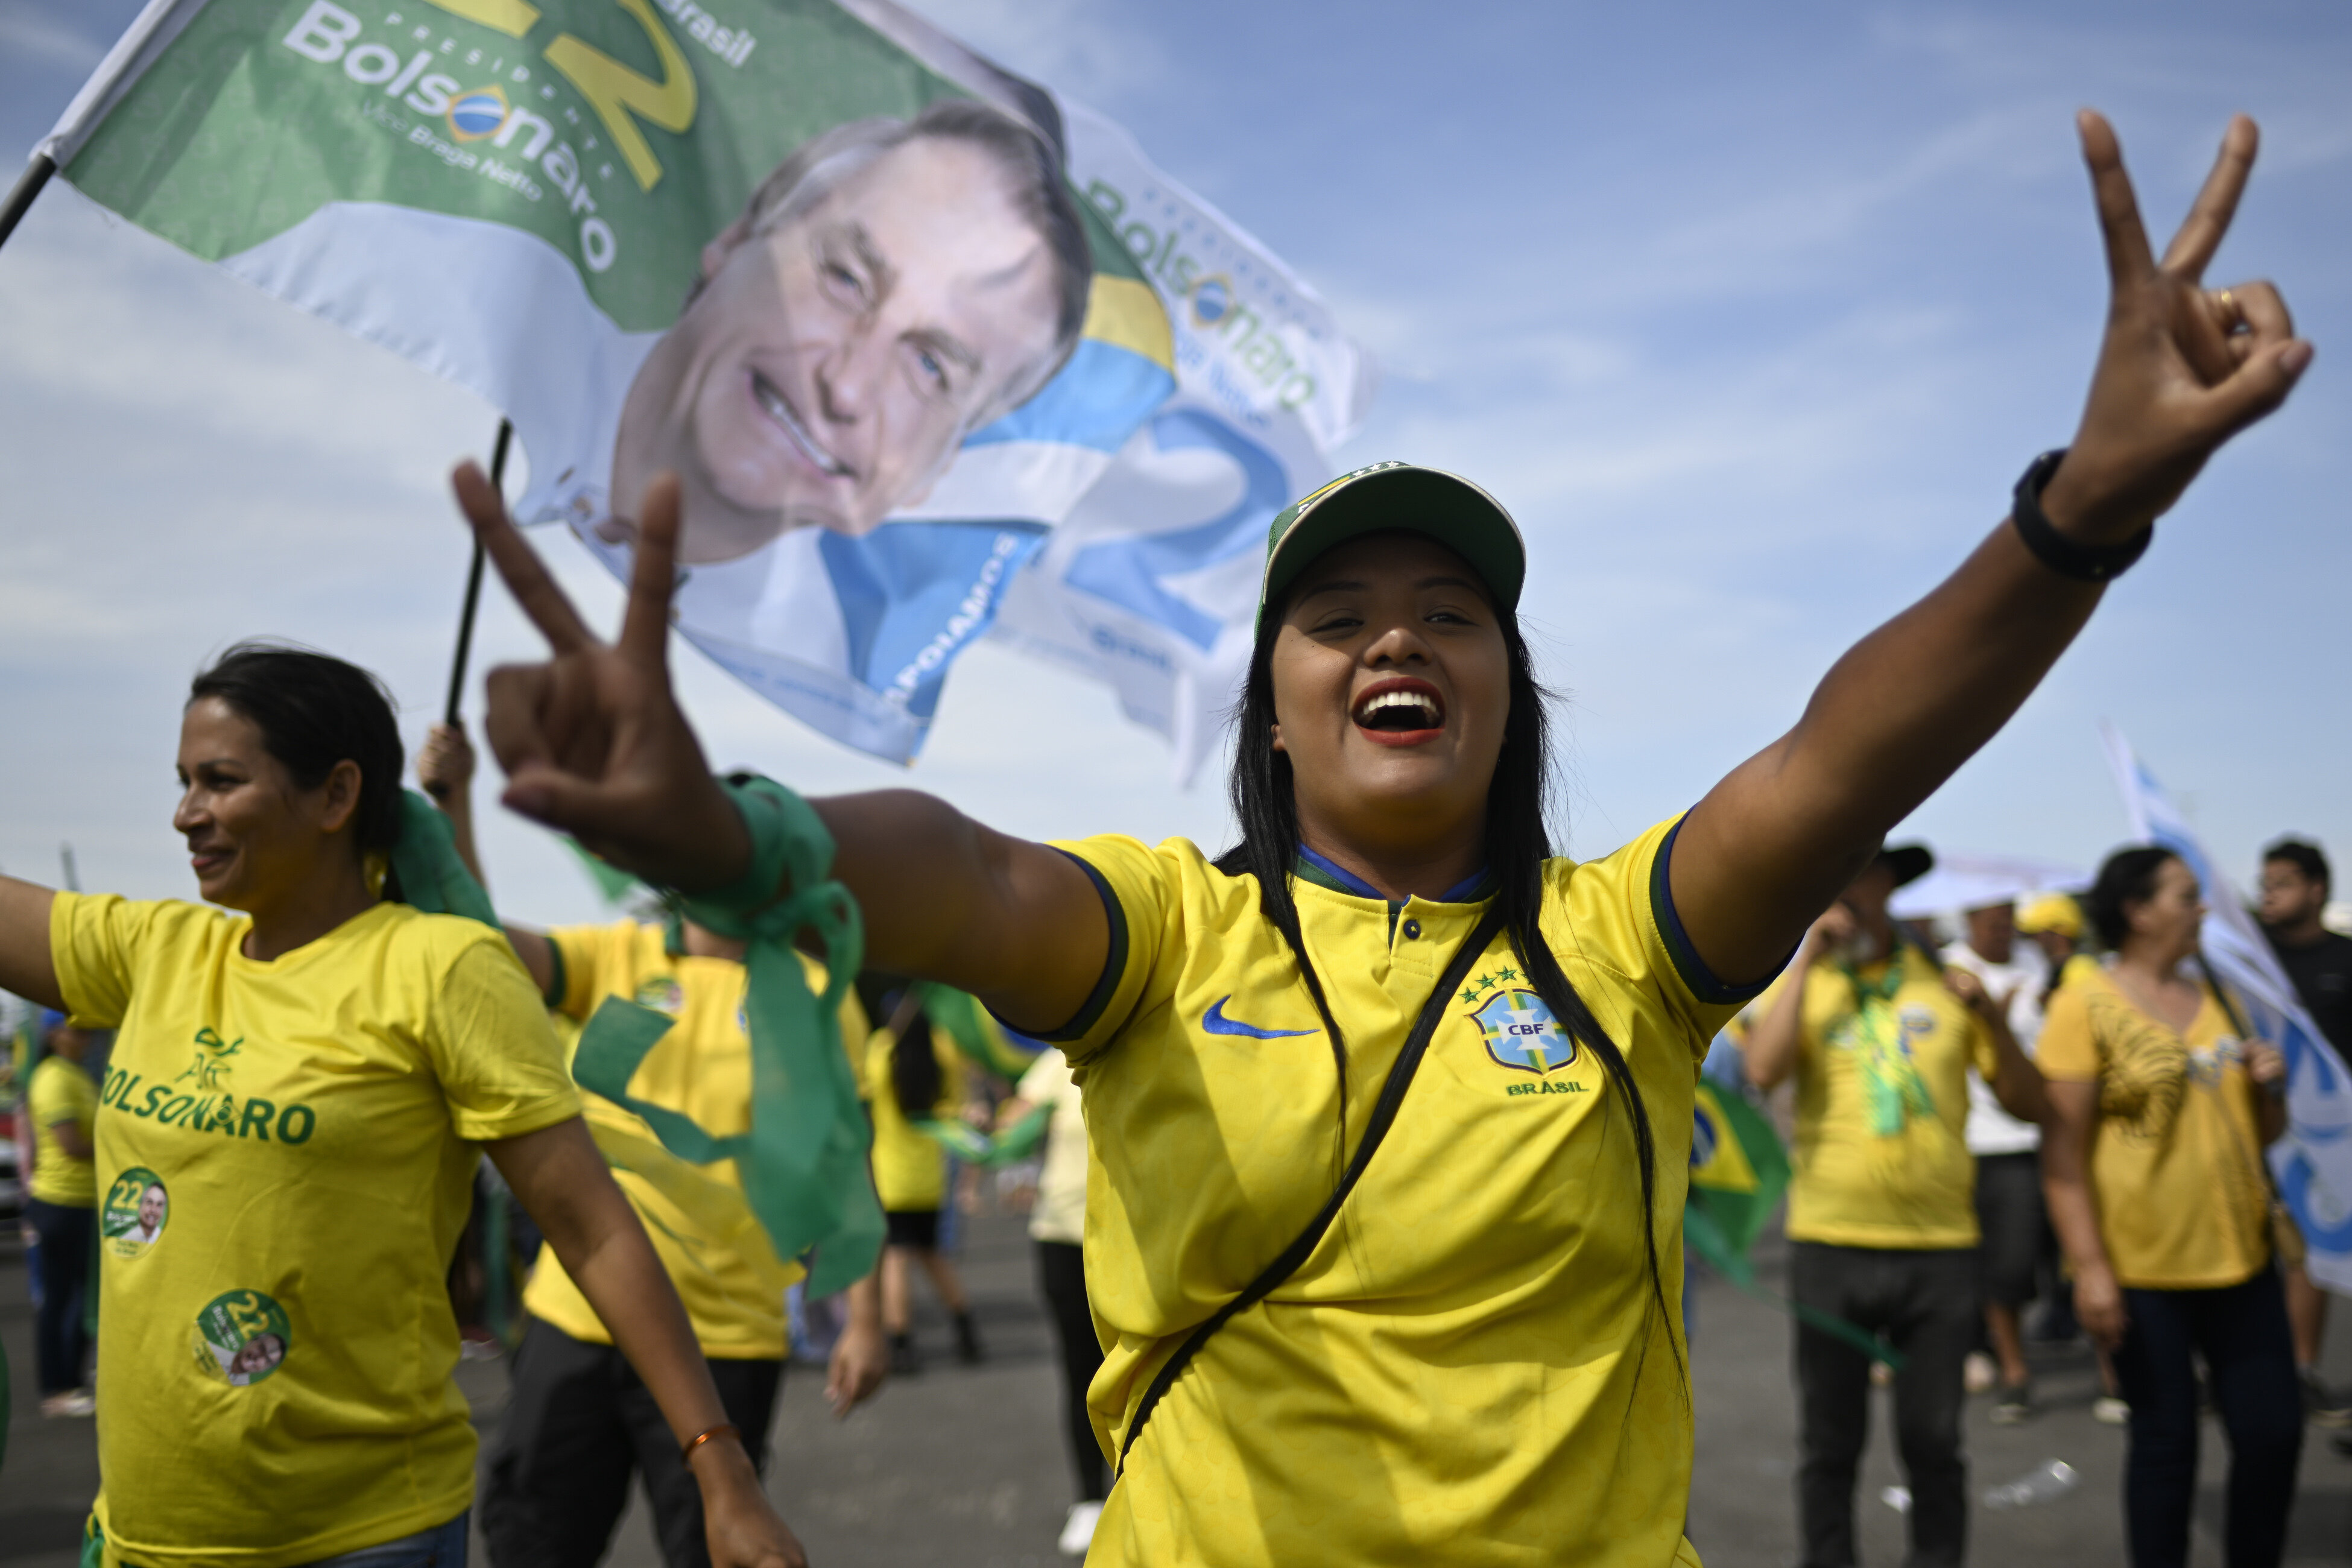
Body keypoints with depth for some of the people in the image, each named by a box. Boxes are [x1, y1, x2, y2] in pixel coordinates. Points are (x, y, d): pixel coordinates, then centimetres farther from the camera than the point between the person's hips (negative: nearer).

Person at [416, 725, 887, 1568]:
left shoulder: (813, 998, 0)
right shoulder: (615, 956, 5)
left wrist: (863, 1318, -5)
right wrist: (453, 807, -21)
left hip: (724, 1340, -2)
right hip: (574, 1317, 2)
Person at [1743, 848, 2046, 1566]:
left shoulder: (1944, 983, 6)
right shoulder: (1804, 983, 4)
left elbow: (2027, 1102, 5)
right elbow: (1763, 1069, -16)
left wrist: (1990, 1015, -10)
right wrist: (1808, 955, -13)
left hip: (1941, 1245, 1)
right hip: (1831, 1244, -1)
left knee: (1933, 1440, 10)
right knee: (1830, 1442, 8)